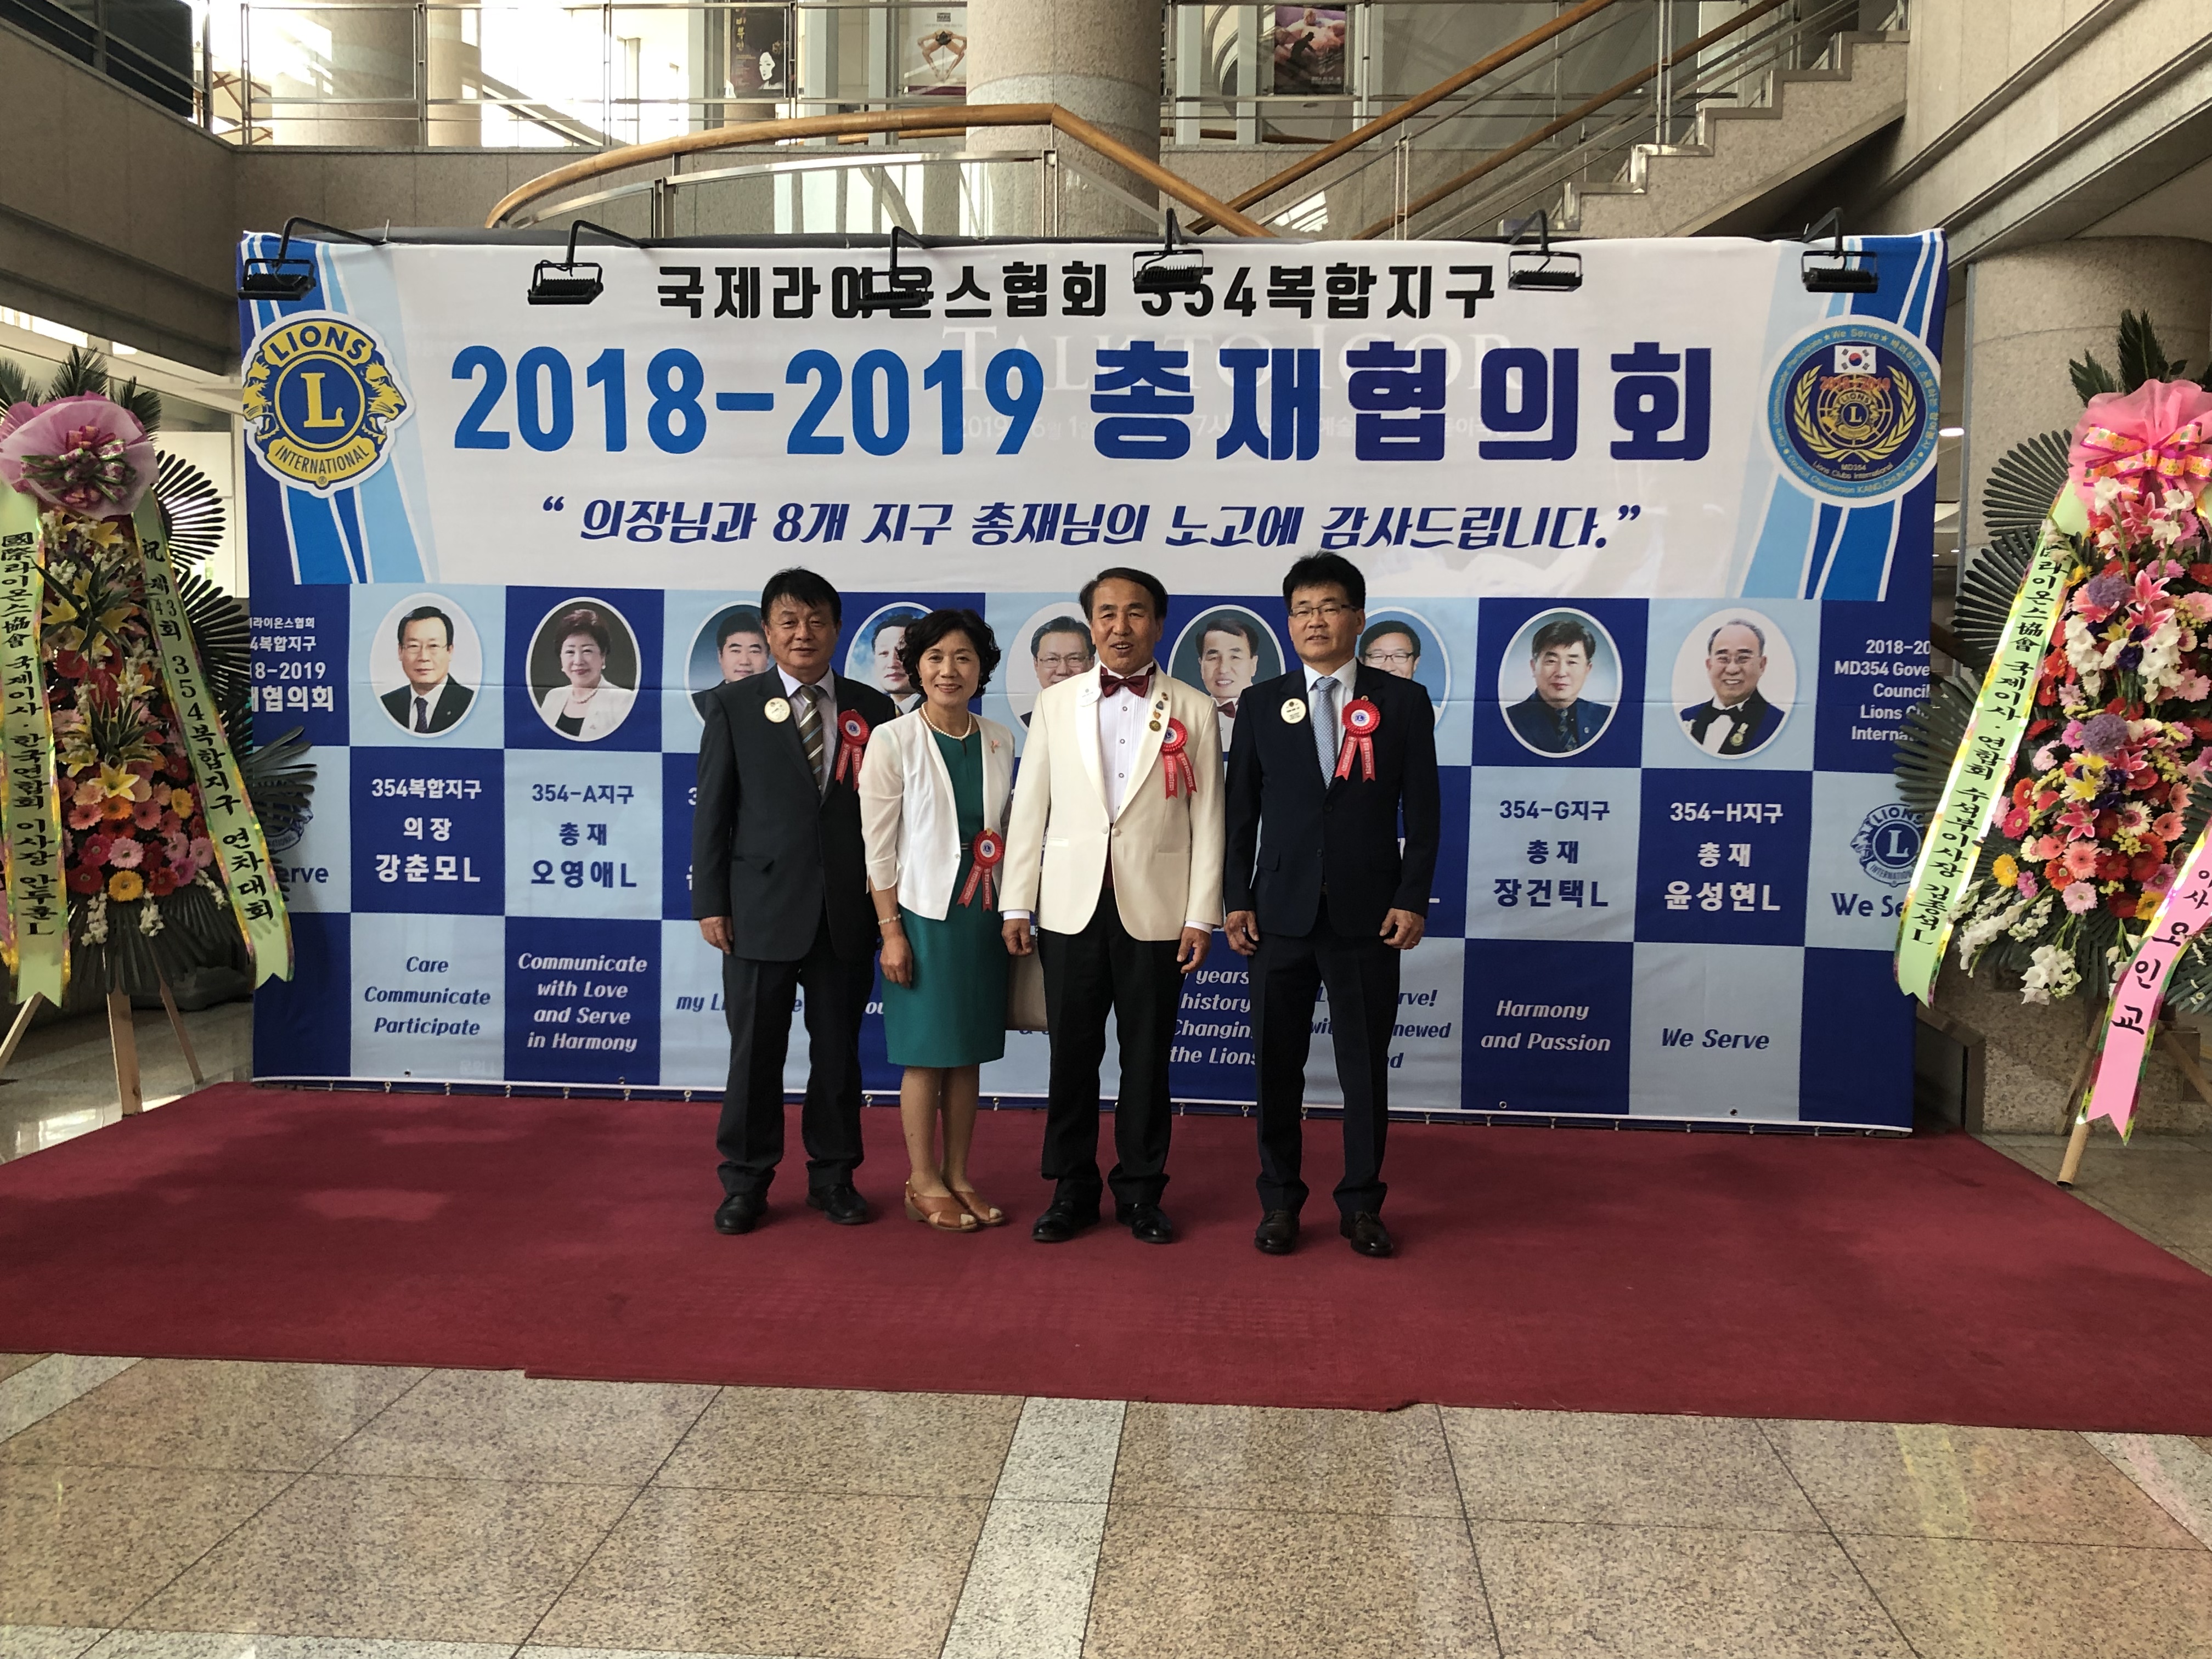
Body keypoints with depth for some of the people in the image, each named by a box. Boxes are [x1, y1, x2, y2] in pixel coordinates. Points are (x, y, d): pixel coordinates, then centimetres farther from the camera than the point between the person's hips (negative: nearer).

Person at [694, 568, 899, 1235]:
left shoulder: (871, 708, 6)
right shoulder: (734, 705, 3)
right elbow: (712, 809, 1)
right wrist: (711, 902, -4)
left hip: (848, 912, 2)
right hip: (762, 908, -1)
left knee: (838, 1050, 10)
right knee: (755, 1052, 6)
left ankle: (833, 1175, 24)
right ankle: (746, 1182, 19)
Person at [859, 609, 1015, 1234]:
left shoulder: (999, 741, 5)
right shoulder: (892, 741, -8)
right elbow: (878, 844, -8)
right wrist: (891, 931, -11)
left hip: (982, 917, 5)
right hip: (923, 915, -4)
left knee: (968, 1053, 11)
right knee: (927, 1054, 2)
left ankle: (958, 1177, 22)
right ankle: (923, 1184, 15)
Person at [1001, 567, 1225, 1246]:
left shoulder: (1193, 711, 3)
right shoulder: (1055, 704, 7)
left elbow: (1207, 819, 0)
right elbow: (1030, 808, 6)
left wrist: (1202, 915, -5)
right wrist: (1016, 904, 1)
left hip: (1155, 910, -1)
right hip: (1071, 907, 1)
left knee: (1147, 1057, 7)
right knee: (1072, 1055, 7)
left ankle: (1140, 1191, 21)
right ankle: (1071, 1189, 21)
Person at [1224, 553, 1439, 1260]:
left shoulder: (1403, 701, 3)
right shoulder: (1262, 703, 6)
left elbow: (1422, 810, 2)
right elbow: (1240, 810, 6)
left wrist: (1412, 900, -6)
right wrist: (1235, 900, -1)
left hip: (1368, 913, -1)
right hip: (1281, 910, 1)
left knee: (1366, 1067, 6)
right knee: (1277, 1064, 7)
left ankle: (1361, 1202, 20)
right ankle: (1279, 1200, 20)